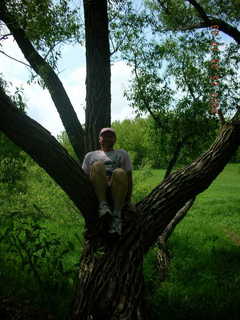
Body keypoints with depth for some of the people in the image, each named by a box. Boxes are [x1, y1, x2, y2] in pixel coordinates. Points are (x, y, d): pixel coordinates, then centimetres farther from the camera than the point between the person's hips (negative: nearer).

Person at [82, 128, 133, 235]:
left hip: (116, 191, 0)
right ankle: (102, 204, -35)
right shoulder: (90, 155, 28)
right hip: (97, 191, 1)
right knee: (97, 165, -28)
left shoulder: (122, 154, 24)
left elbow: (129, 175, 13)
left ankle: (117, 214, -36)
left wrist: (128, 197, 0)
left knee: (120, 172, -34)